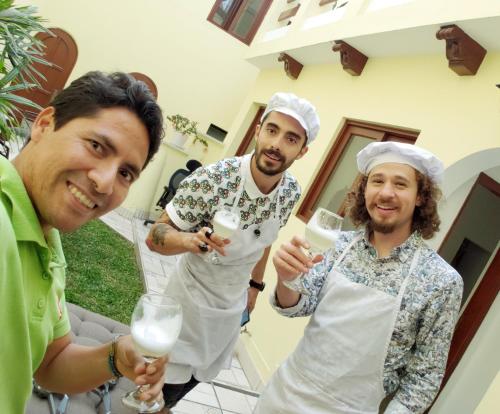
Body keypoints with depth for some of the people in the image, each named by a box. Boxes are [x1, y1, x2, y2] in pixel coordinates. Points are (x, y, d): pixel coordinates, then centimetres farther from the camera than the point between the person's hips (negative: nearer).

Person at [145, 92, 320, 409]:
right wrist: (194, 240, -42)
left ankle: (162, 407, 51)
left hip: (233, 306, 5)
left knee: (199, 377, 23)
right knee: (165, 387, 9)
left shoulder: (292, 192, -12)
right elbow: (156, 236, -22)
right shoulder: (211, 179, -29)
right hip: (191, 300, -5)